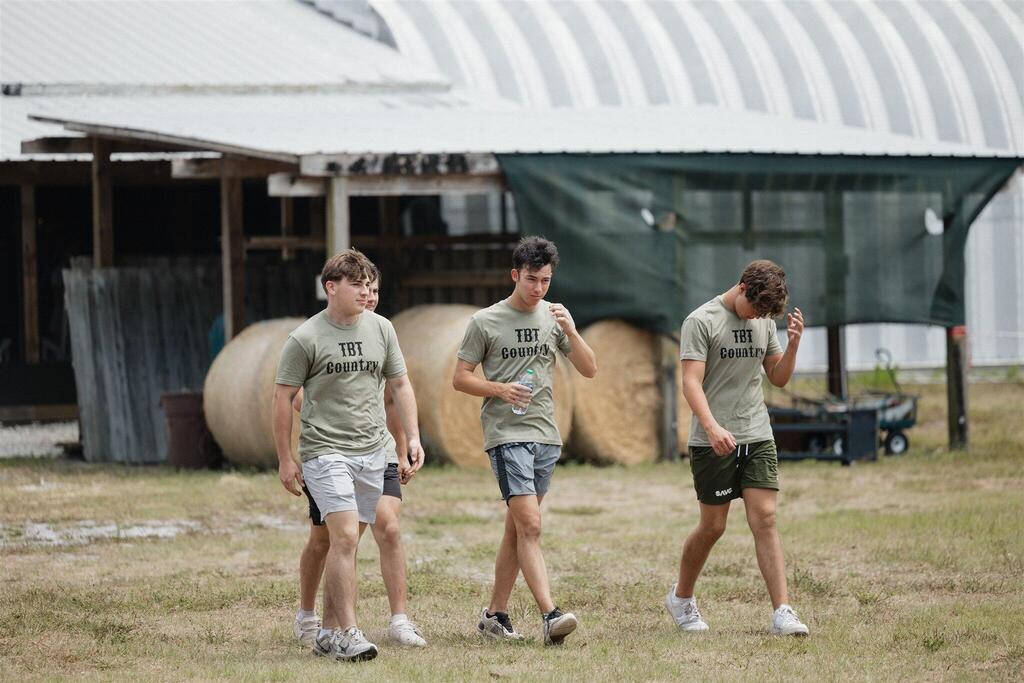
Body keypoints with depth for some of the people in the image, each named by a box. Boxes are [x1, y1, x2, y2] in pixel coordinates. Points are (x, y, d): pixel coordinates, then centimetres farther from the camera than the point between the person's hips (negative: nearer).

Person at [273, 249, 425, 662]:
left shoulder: (381, 329, 8)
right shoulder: (305, 339, -7)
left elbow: (399, 385, 17)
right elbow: (282, 399, -2)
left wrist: (413, 436, 8)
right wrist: (285, 460, -4)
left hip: (372, 452, 5)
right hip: (326, 452, -5)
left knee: (347, 543, 8)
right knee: (344, 538, -16)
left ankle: (328, 633, 16)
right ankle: (347, 634, -16)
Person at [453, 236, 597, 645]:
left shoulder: (553, 317, 10)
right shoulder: (485, 322, -1)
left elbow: (589, 370, 7)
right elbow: (460, 378, 1)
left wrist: (570, 331, -9)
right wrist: (501, 389, -16)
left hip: (546, 436, 5)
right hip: (506, 434, -5)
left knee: (516, 530, 10)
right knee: (530, 526, -16)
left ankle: (495, 614, 19)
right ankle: (550, 615, -24)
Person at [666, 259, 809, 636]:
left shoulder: (764, 322, 11)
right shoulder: (701, 321, -8)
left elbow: (778, 378, 17)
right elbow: (691, 382, -15)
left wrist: (793, 343, -2)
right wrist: (712, 427, -29)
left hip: (757, 437, 4)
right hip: (713, 443, -4)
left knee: (765, 520, -6)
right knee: (713, 526, 3)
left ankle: (782, 612, -12)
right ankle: (681, 598, 26)